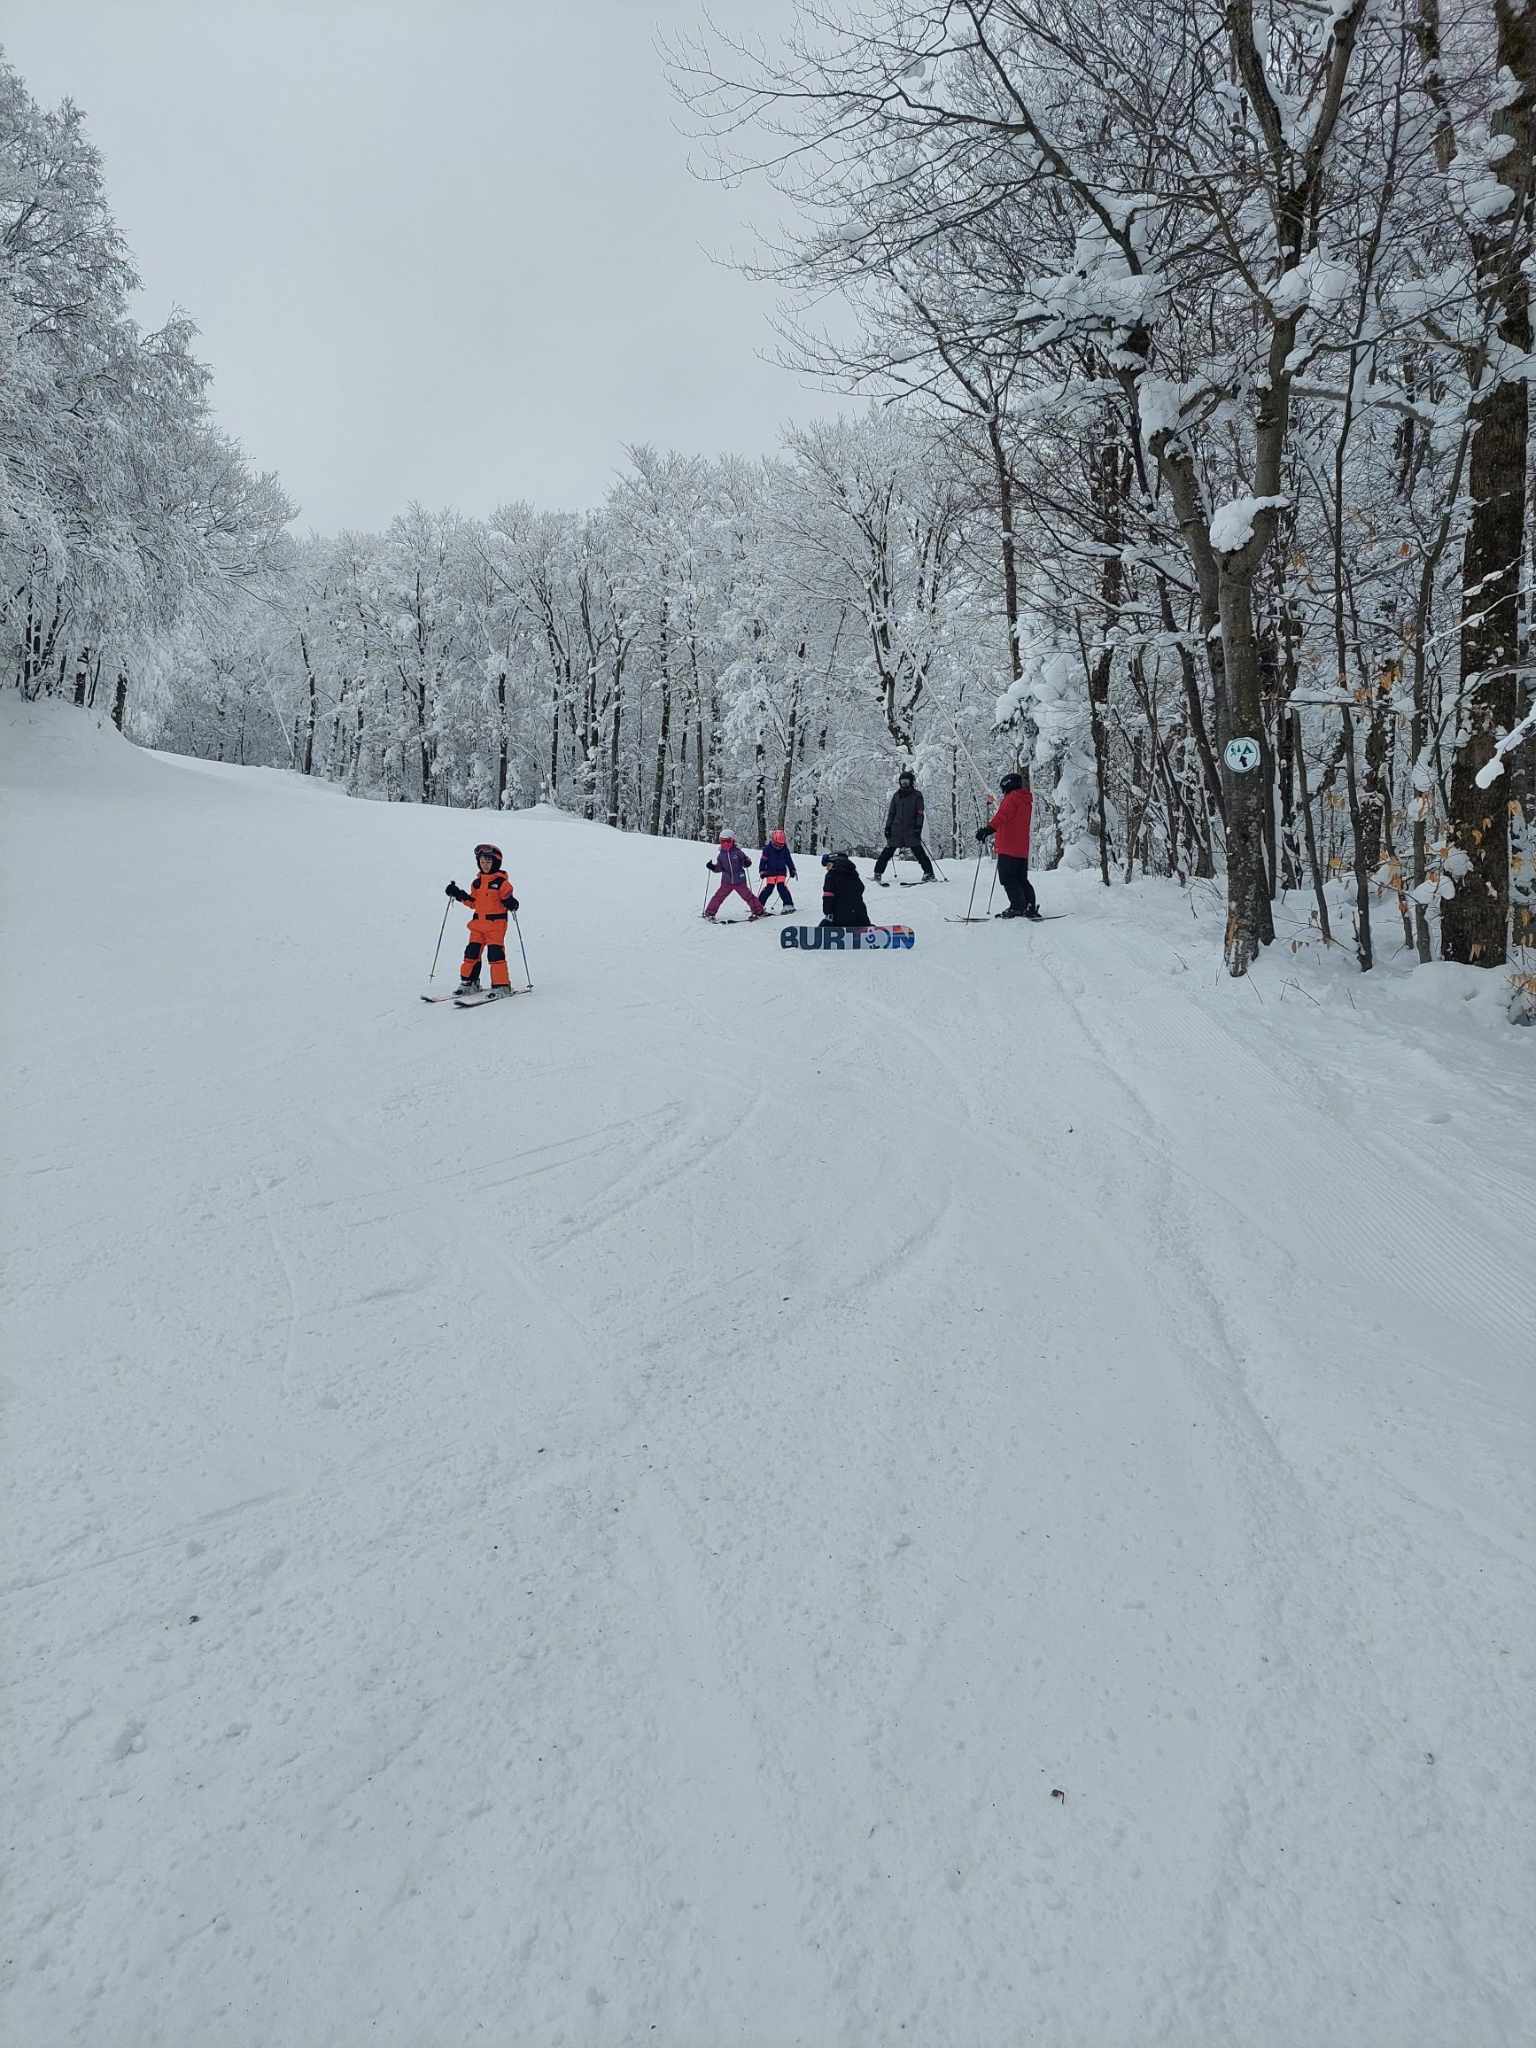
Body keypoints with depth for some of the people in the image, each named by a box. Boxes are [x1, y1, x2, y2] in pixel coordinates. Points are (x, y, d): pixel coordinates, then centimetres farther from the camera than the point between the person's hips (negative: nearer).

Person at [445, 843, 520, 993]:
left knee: (495, 953, -11)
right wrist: (459, 895, 10)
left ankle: (502, 986, -6)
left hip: (496, 923, -6)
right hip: (478, 924, 6)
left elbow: (508, 900, -6)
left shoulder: (501, 882, -5)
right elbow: (473, 903, 19)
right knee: (472, 952, 8)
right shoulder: (476, 883, 14)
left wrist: (511, 903, -27)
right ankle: (469, 982, 21)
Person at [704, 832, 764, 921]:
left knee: (748, 896, -1)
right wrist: (712, 867, -7)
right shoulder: (721, 855, 3)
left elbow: (746, 861, 3)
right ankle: (709, 913, 8)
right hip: (726, 882, 2)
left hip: (739, 881, -2)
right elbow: (719, 868, 10)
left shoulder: (737, 852, -6)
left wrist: (747, 863, -19)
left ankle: (758, 911, 12)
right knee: (718, 896, -4)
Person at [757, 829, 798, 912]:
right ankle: (759, 904, 2)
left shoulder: (785, 849, 2)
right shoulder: (768, 849, -6)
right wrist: (762, 871, -10)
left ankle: (788, 905, -12)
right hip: (770, 872, -1)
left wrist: (792, 871, 13)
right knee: (769, 888, -8)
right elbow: (763, 860, -4)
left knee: (781, 887, -13)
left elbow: (789, 860, 13)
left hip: (781, 872, 1)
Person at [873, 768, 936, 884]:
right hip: (896, 829, 3)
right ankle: (878, 873, 5)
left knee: (918, 850, -9)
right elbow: (891, 812, 18)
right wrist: (888, 827, 9)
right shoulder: (897, 795, 15)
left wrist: (918, 827, -12)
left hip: (911, 829, -3)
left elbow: (920, 813, -1)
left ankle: (929, 873, -4)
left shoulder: (917, 795, 5)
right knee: (888, 851, -1)